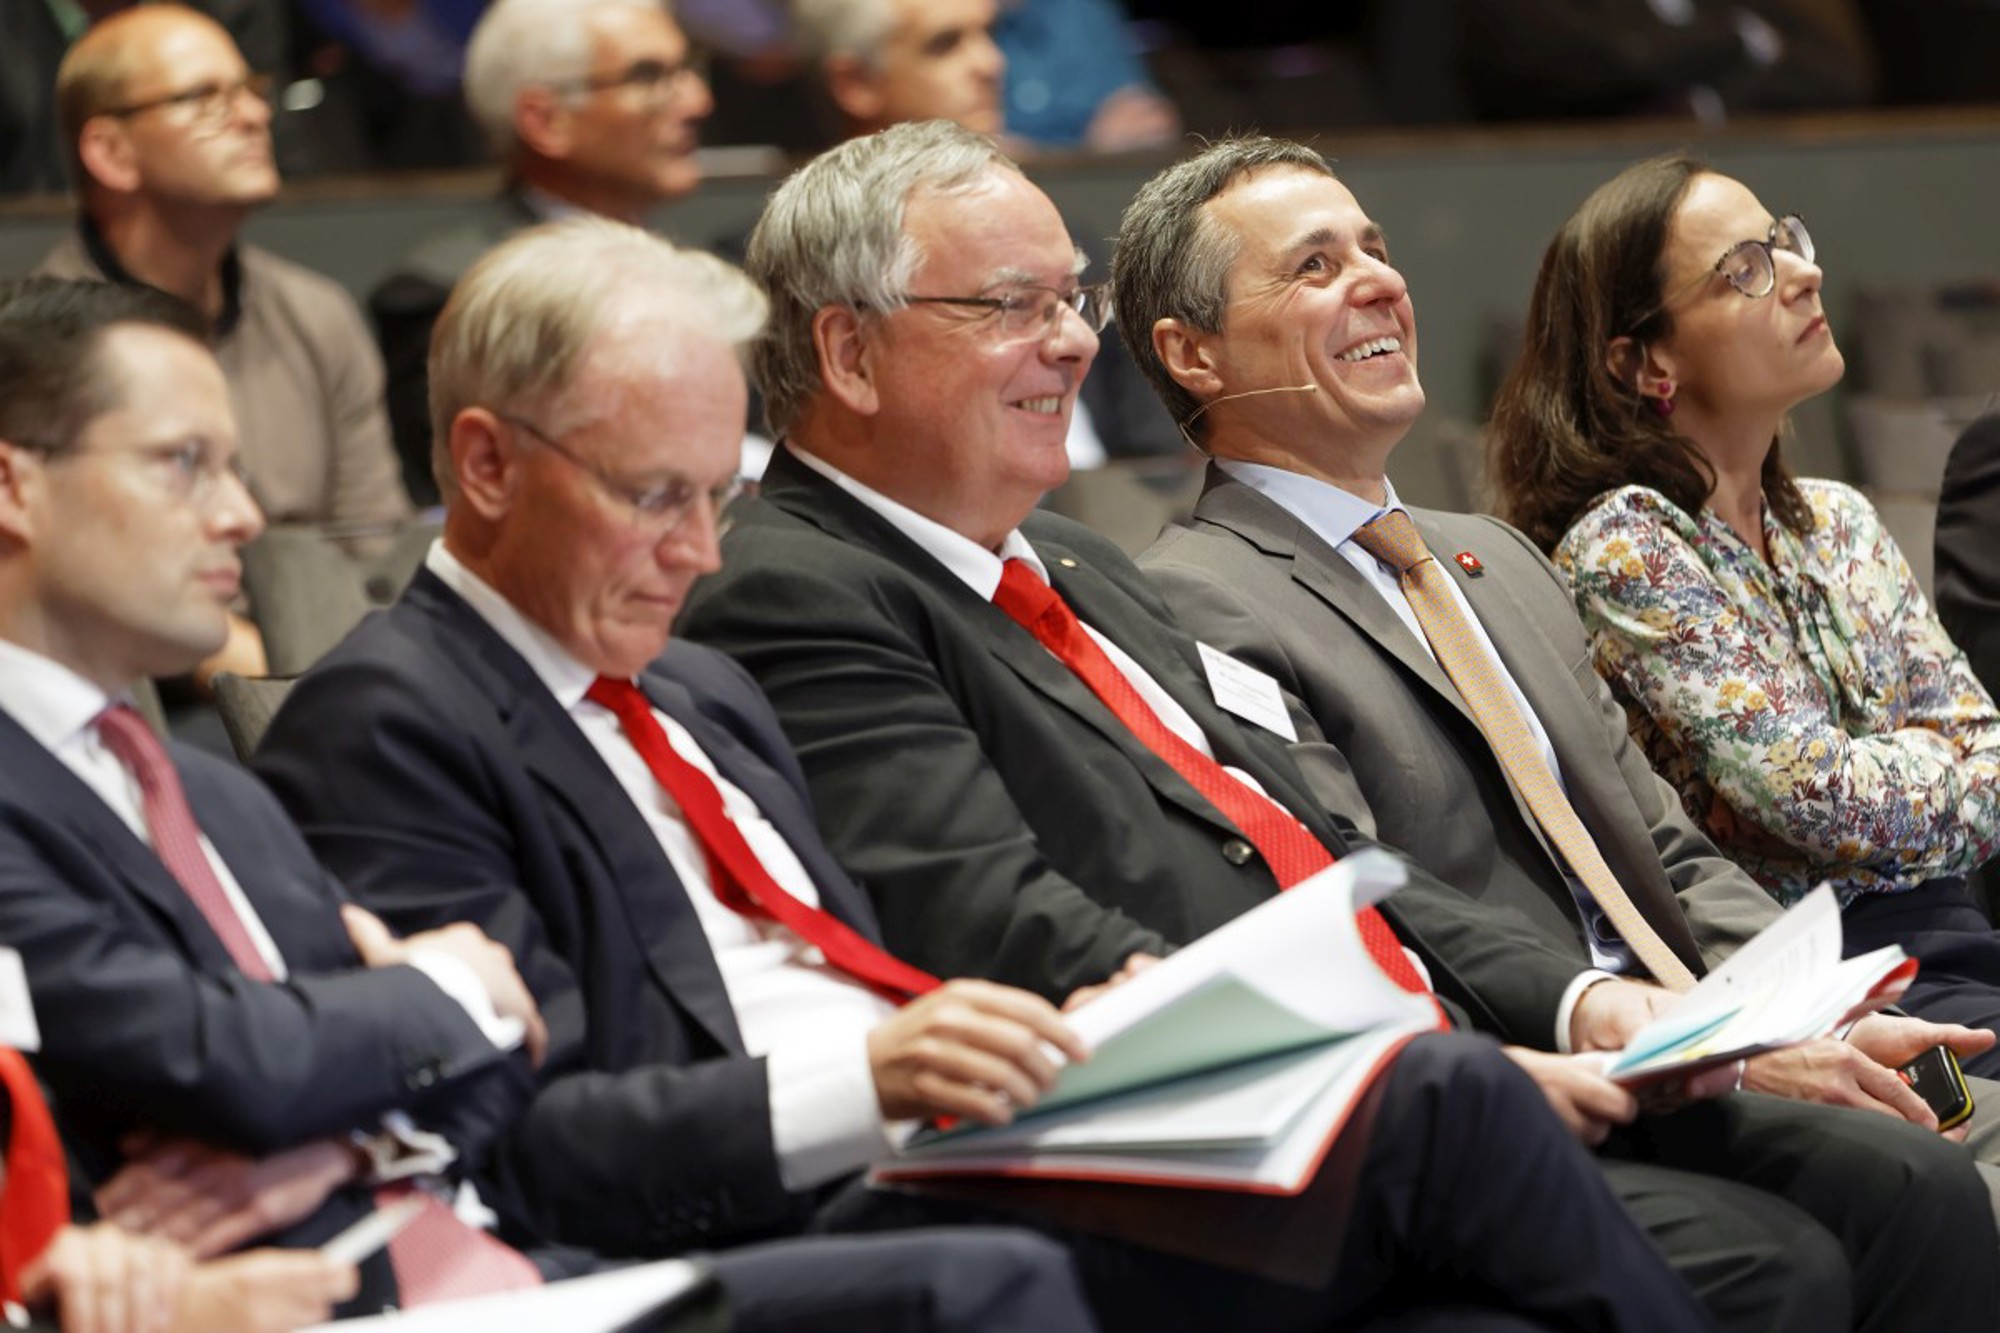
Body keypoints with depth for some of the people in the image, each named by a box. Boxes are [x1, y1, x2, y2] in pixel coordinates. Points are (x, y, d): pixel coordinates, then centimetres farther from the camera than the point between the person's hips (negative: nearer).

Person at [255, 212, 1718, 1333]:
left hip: (951, 1163, 8)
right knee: (1436, 1110, -23)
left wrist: (1063, 1028, 2)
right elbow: (519, 1146, -13)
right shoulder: (385, 728, -3)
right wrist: (860, 1081, -25)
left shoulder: (705, 693, 26)